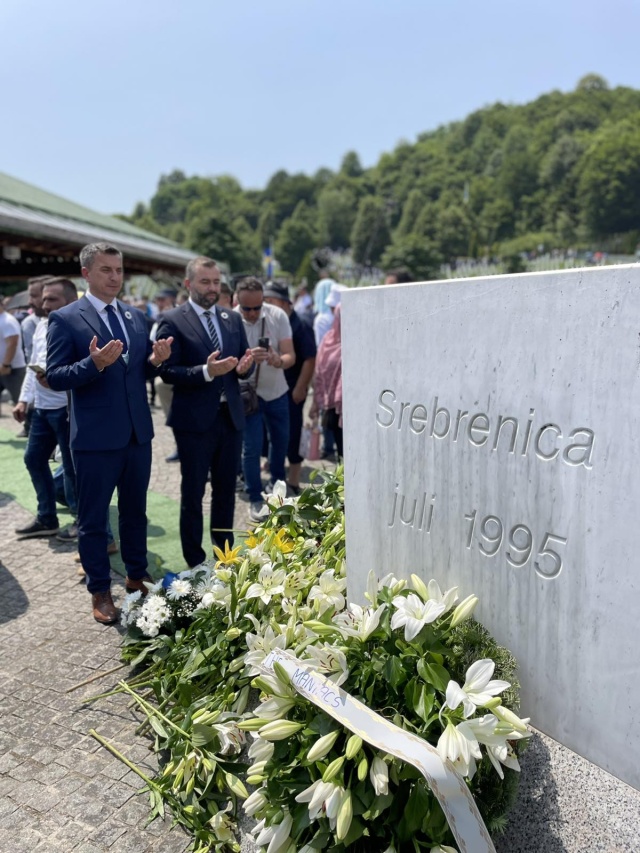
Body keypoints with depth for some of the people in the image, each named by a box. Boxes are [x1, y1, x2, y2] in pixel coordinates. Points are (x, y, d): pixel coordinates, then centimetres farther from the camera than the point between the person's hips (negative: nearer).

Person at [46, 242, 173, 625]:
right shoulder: (65, 319, -8)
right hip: (95, 437, -5)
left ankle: (137, 576, 35)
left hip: (138, 433, 5)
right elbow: (55, 377, -12)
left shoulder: (137, 316, 8)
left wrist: (156, 360, -10)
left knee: (135, 511, 18)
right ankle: (100, 592, 23)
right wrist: (94, 363, -29)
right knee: (93, 519, 8)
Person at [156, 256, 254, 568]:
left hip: (231, 416, 5)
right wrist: (206, 371, -26)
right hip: (195, 420, -5)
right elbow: (167, 371, -12)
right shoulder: (172, 321, -7)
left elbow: (244, 362, 12)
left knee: (226, 490, 15)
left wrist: (244, 367, -11)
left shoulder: (232, 319, 10)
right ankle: (195, 561, 21)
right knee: (193, 493, 7)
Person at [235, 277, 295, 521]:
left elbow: (290, 356, -14)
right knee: (252, 446, -4)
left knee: (281, 440, 15)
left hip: (277, 391, 3)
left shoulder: (278, 316, -12)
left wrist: (278, 361, -37)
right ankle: (255, 499, 12)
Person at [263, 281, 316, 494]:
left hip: (290, 390, -6)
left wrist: (300, 388, -18)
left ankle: (293, 481, 12)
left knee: (291, 435, 1)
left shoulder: (299, 326, -11)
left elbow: (310, 359, -15)